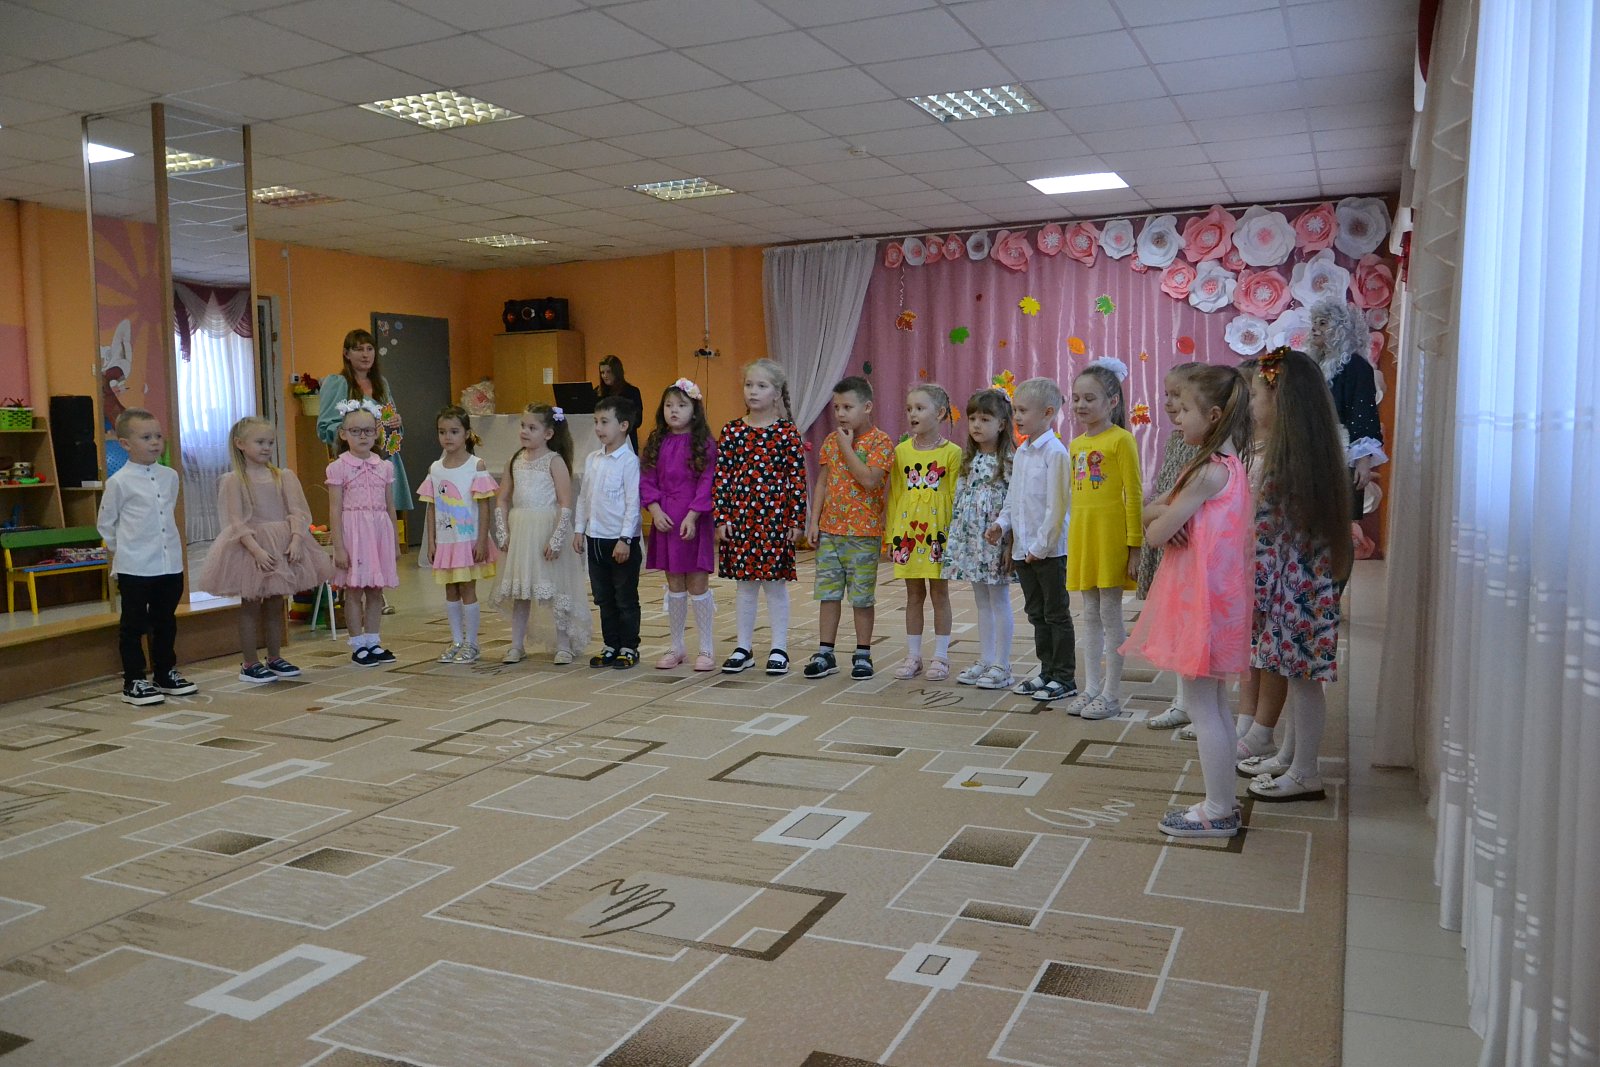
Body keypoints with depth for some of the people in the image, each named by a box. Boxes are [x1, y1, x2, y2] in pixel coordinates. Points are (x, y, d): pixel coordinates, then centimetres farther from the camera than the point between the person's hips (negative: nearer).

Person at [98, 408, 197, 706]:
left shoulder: (170, 476, 6)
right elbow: (105, 524, 0)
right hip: (134, 568, -5)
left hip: (171, 564, 5)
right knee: (134, 625, 4)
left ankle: (166, 674, 27)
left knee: (166, 622, 15)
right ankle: (134, 683, 12)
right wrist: (124, 547, 4)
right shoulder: (119, 482, -9)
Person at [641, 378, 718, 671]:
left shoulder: (703, 444, -5)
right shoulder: (656, 443, 8)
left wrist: (692, 516, -17)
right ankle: (677, 648, 21)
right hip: (664, 520, 4)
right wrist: (655, 510, -8)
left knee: (697, 585, 1)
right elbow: (647, 480, 6)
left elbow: (707, 483, -10)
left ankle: (706, 650, 10)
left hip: (694, 521, -4)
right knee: (674, 586, 12)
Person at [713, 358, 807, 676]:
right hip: (739, 519, 3)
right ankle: (743, 649, 21)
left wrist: (796, 521, -6)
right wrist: (721, 517, -3)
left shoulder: (787, 433, -3)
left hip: (775, 518, -2)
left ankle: (779, 649, 17)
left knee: (775, 584, 6)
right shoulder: (732, 431, 3)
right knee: (744, 584, 11)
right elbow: (721, 477, 3)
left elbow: (797, 479, -3)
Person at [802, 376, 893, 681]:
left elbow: (869, 479, -22)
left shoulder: (880, 442, -9)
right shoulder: (830, 440, 7)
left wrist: (847, 446, -16)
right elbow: (822, 482, 10)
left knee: (862, 597, 5)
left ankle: (862, 655, 17)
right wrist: (813, 521, 4)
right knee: (828, 593, 8)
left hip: (864, 533, -5)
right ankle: (825, 654, 16)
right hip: (829, 530, 5)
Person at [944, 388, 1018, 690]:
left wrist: (1010, 543, -18)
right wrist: (955, 542, 10)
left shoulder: (1009, 461, -11)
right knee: (982, 603, 12)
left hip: (996, 539, -7)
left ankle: (1001, 665, 8)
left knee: (999, 601, 1)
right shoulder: (969, 461, 10)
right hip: (971, 540, 7)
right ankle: (985, 660, 20)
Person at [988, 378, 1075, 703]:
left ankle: (1065, 679, 11)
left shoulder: (1055, 452, -14)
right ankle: (1047, 672, 26)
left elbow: (1057, 506, -18)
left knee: (1056, 614, 2)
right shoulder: (1020, 453, 12)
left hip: (1049, 550, -8)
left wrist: (1041, 544, -18)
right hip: (1022, 549, 8)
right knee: (1036, 613, 15)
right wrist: (1001, 524, 1)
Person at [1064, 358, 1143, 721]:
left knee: (1111, 615, 1)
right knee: (1090, 616, 12)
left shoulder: (1121, 439, -8)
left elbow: (1134, 495, -11)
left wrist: (1134, 545, -14)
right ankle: (1092, 688, 21)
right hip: (1081, 535, 7)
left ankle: (1111, 694, 10)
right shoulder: (1076, 444, 12)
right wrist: (1074, 538, 14)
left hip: (1110, 536, -7)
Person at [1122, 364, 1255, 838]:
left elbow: (1155, 534, -18)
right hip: (1210, 597, 10)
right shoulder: (1224, 465, 12)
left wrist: (1162, 519, 3)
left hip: (1201, 600, -10)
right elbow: (1150, 511, 12)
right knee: (1212, 703, 16)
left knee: (1199, 706, -1)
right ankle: (1222, 802, 26)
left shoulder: (1210, 472, -19)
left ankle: (1218, 812, 8)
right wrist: (1167, 514, -9)